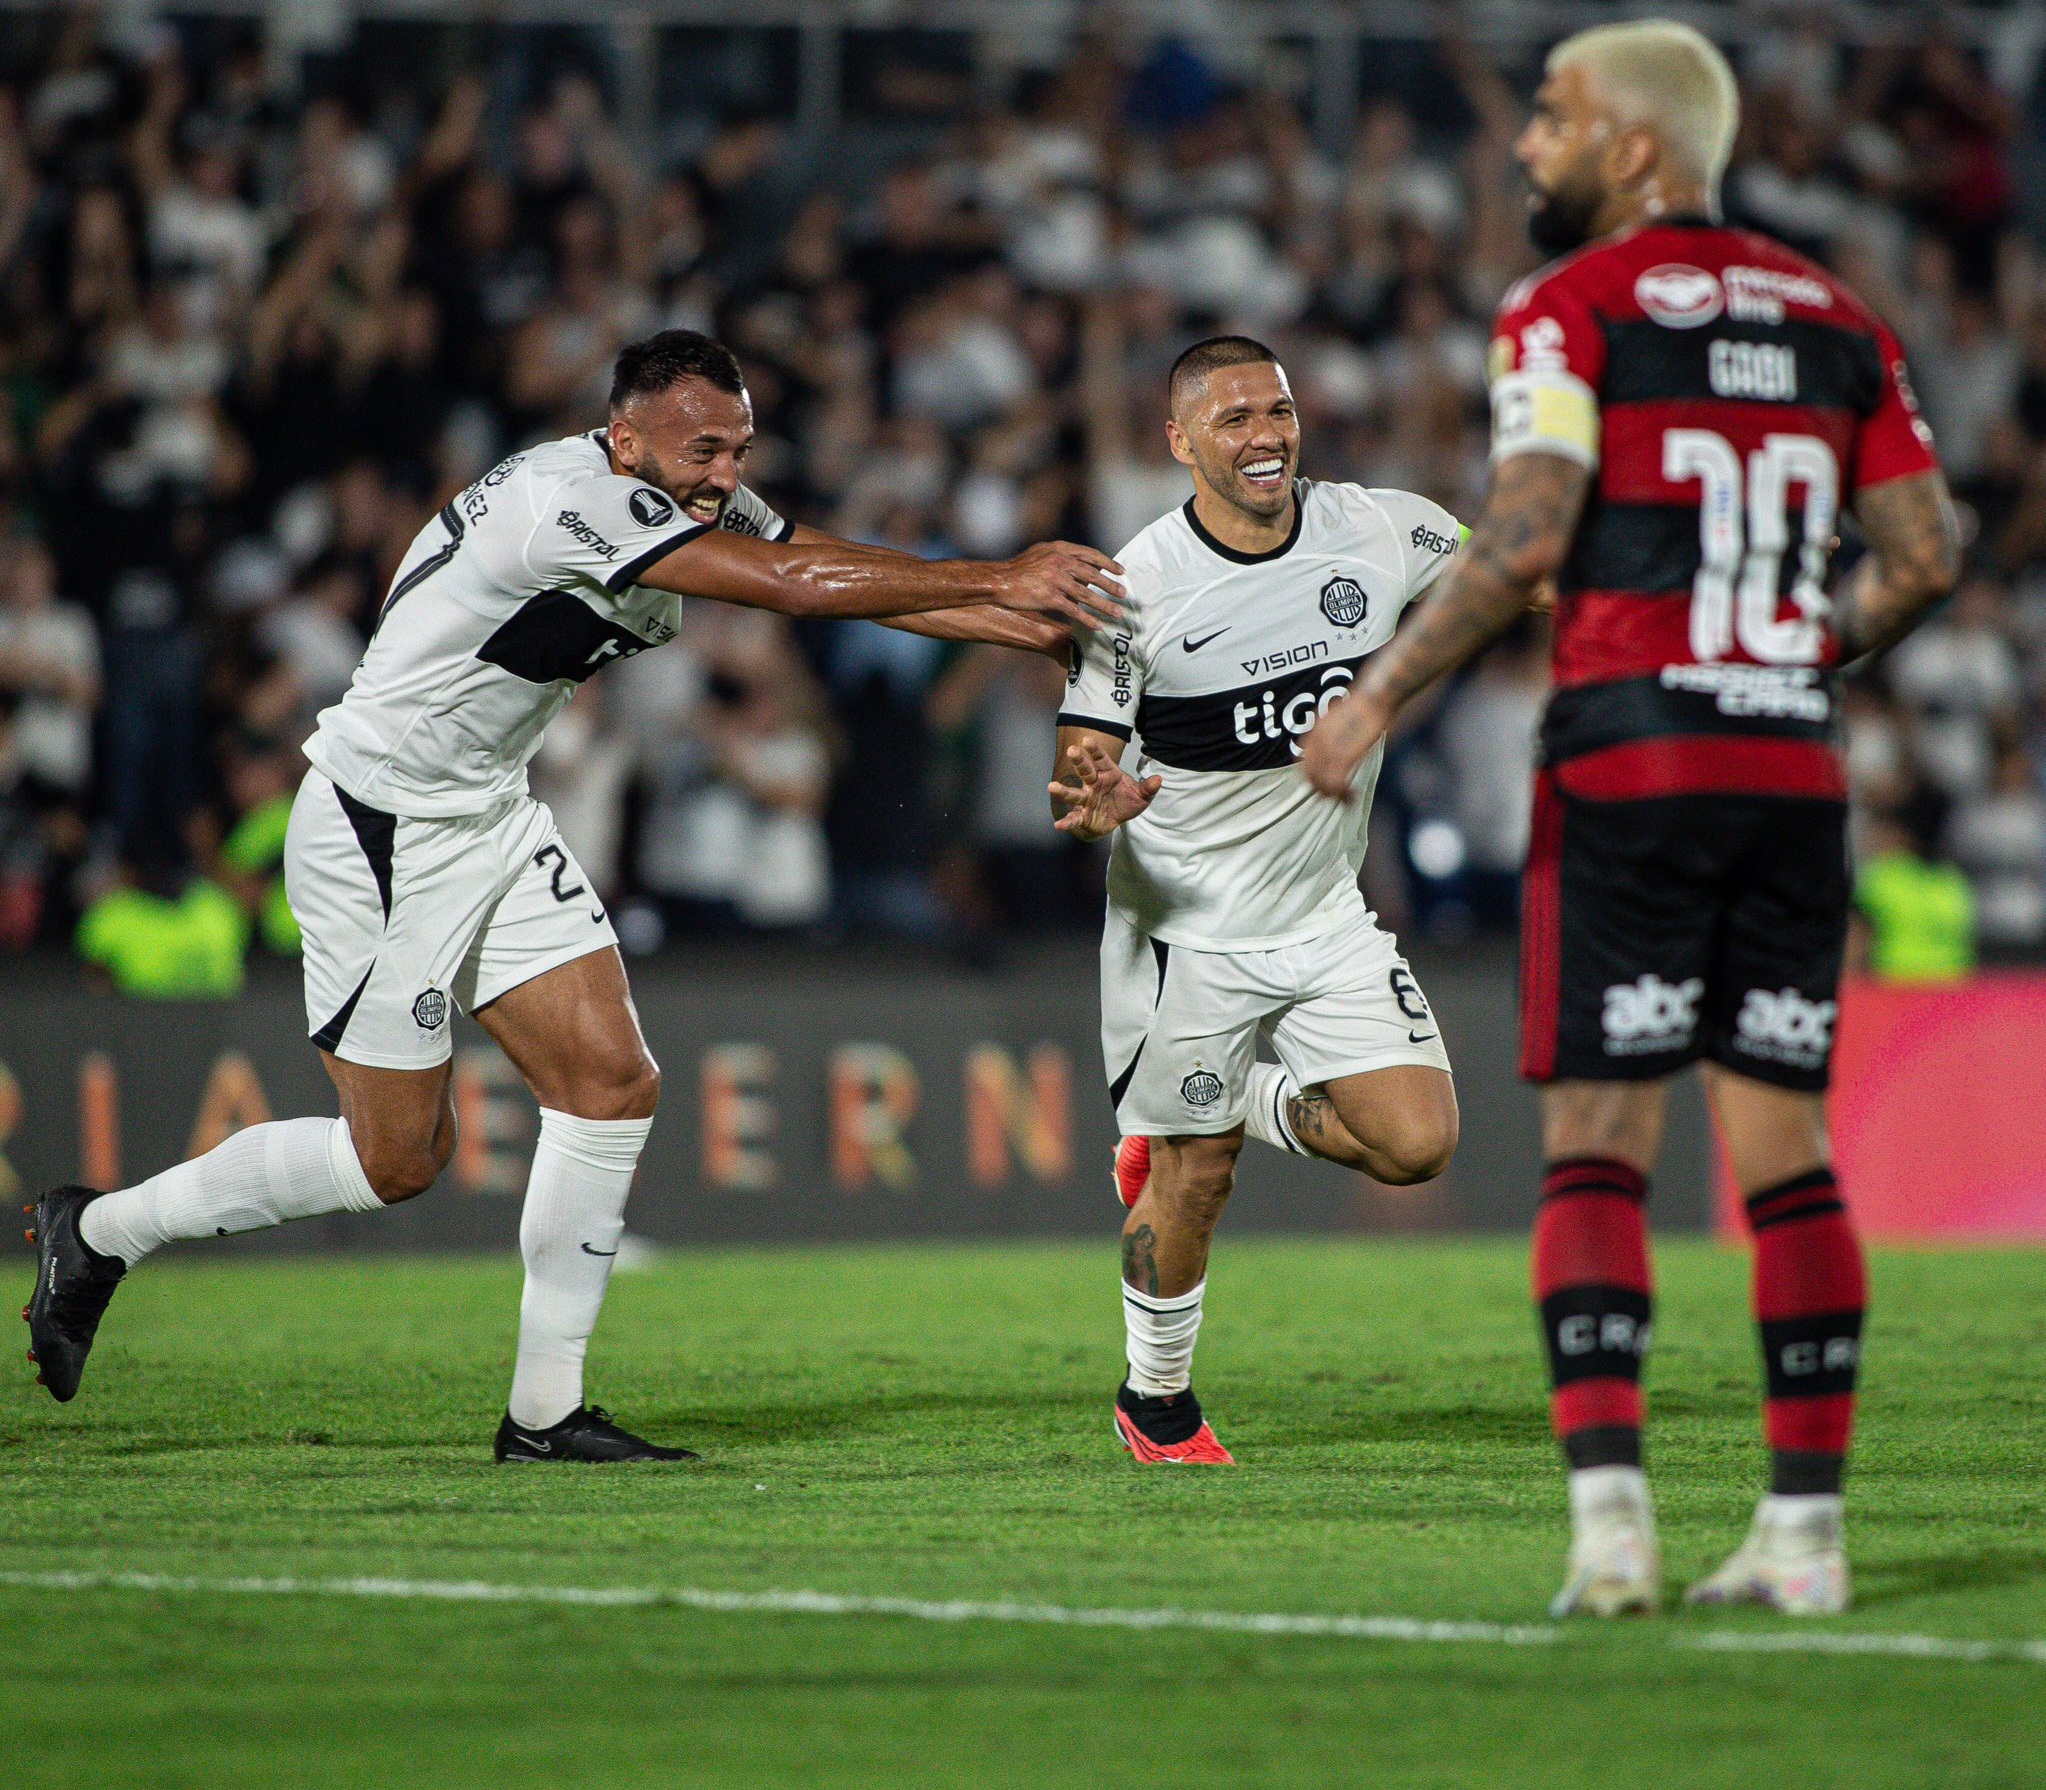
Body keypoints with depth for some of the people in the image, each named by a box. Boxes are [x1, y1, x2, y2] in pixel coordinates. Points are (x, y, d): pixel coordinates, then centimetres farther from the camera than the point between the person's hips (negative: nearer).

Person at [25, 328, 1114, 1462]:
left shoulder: (698, 504, 1)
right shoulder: (580, 503, -28)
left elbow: (842, 575, 6)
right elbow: (796, 587, -31)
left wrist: (1032, 622, -3)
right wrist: (995, 579, -26)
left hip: (493, 819, 9)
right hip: (380, 838, -9)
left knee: (611, 1083, -2)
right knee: (396, 1160, -3)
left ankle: (544, 1414, 4)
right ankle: (98, 1232, 15)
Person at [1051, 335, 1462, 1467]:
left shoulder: (1386, 533, -7)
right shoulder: (1138, 588, -15)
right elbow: (1081, 762, -12)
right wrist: (1092, 806, -35)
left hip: (1328, 922, 3)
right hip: (1185, 933, -3)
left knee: (1418, 1142, -10)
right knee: (1194, 1185, 1)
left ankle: (1251, 1108, 20)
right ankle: (1156, 1403, 26)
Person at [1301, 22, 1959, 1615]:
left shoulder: (1572, 309, -3)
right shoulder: (1836, 320, 13)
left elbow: (1526, 539, -13)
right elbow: (1925, 553, 11)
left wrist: (1383, 692, -6)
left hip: (1629, 768, -5)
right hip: (1795, 769, 5)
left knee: (1597, 1148, -3)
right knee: (1786, 1152, 7)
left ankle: (1611, 1511, -15)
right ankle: (1806, 1527, 5)